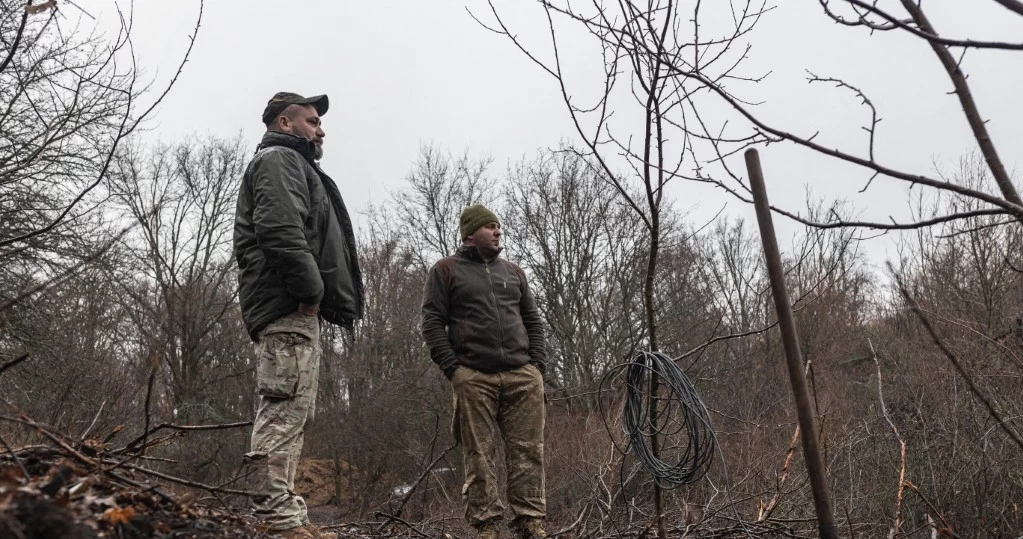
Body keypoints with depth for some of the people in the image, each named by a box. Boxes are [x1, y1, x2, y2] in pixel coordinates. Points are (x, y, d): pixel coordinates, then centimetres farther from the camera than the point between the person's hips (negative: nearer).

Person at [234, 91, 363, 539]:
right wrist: (310, 288, -17)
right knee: (285, 411, -14)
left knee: (288, 415, 11)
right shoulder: (280, 159, -1)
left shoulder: (292, 165, 31)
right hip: (289, 308, -11)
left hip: (291, 311, 11)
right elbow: (281, 228, -19)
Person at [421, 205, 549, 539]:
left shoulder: (513, 272, 22)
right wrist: (453, 369, -7)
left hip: (523, 376, 4)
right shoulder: (446, 270, 10)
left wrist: (538, 365, 7)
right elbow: (432, 323, 2)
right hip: (473, 378, -3)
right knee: (480, 455, -3)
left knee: (528, 451, -1)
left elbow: (533, 321, 21)